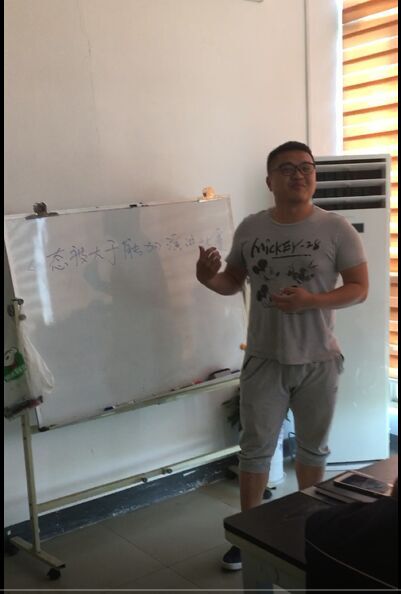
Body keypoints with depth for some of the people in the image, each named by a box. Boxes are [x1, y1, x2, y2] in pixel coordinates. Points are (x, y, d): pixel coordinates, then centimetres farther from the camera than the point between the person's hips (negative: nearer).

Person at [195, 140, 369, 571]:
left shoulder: (336, 228, -7)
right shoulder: (250, 228, -1)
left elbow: (359, 289, -6)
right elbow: (233, 281, 9)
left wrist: (310, 301, -22)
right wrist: (209, 280, -15)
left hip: (318, 360, 0)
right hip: (264, 359, 1)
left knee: (313, 447, 16)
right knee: (255, 448, 8)